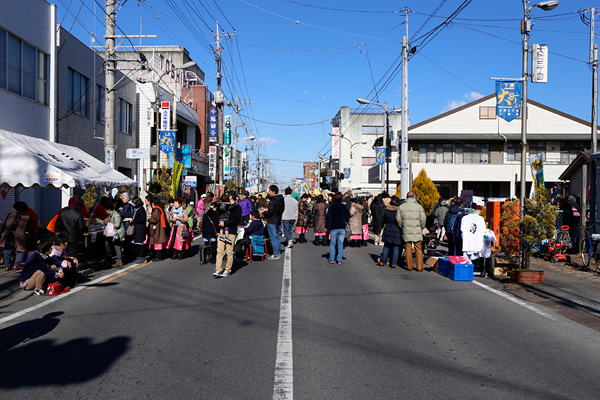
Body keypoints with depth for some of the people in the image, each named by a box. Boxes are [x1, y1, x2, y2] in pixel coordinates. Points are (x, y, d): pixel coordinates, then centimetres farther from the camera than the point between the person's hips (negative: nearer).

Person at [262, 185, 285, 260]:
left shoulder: (273, 201, -19)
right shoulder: (281, 199, 8)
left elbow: (270, 212, -22)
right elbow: (282, 210, 16)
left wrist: (263, 214, -6)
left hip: (272, 221, -9)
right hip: (278, 220, 9)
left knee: (273, 237, -4)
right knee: (277, 236, 16)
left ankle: (276, 254, -3)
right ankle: (278, 252, 21)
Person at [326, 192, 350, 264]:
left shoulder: (331, 207, -3)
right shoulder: (344, 206, 0)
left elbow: (328, 217, -2)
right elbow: (348, 216, 5)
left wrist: (327, 226, 5)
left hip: (333, 228, -1)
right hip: (342, 228, 1)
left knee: (332, 243, 10)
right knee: (340, 244, 6)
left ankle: (331, 259, 7)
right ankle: (339, 260, 3)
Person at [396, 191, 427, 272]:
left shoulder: (401, 207, 3)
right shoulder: (418, 206, -4)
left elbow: (398, 219, 1)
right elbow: (423, 219, -6)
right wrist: (422, 227, 9)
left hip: (406, 232, 2)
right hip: (417, 231, -2)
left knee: (408, 249, 8)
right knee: (418, 250, 4)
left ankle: (409, 266, 12)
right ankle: (419, 267, 5)